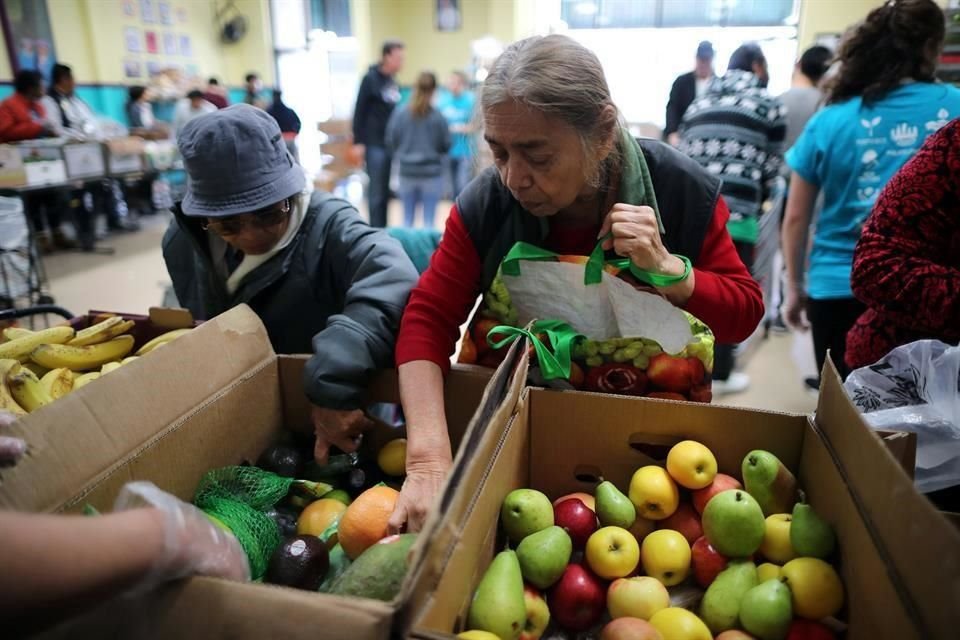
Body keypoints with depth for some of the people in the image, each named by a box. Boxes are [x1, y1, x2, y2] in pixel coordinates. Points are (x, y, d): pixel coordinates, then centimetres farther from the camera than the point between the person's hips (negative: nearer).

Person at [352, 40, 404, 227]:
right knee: (376, 192, -3)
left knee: (386, 191, 9)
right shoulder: (370, 78, -5)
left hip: (391, 143, 6)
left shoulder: (393, 81, 14)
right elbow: (359, 111, -8)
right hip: (375, 144, -6)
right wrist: (358, 142, -12)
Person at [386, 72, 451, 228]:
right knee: (429, 219, 4)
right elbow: (446, 145, -3)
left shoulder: (400, 113, -5)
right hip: (432, 173, -2)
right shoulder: (437, 117, -12)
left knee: (408, 219, 12)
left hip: (407, 172, 2)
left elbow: (391, 142, -1)